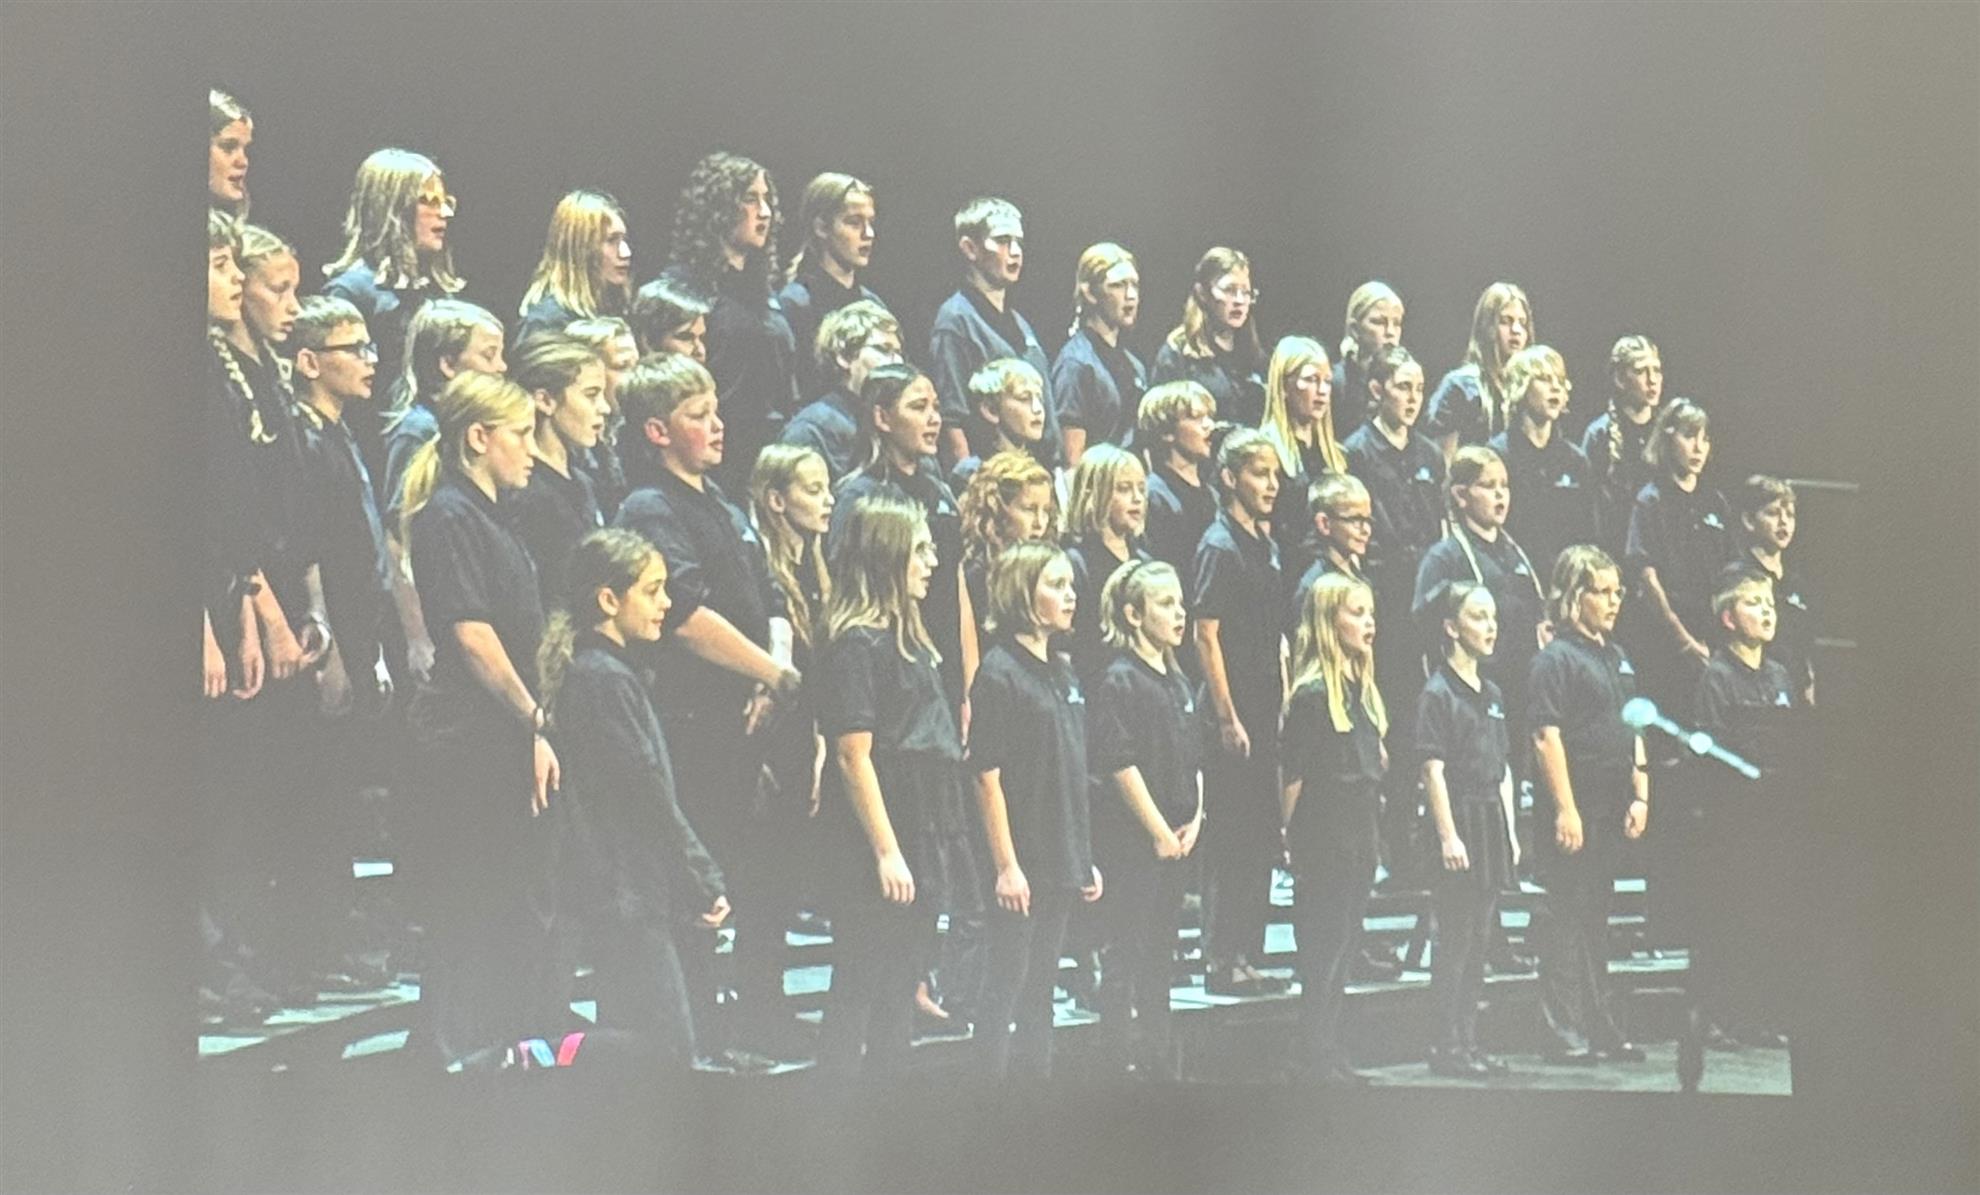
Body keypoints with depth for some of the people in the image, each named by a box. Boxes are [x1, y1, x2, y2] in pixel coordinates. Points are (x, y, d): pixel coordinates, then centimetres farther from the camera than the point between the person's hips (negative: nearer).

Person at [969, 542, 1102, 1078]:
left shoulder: (1063, 673, 13)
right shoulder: (999, 672, -12)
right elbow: (987, 777, -15)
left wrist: (1086, 858, 15)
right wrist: (1006, 866, -18)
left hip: (1062, 864, 8)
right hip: (1021, 867, -8)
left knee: (1041, 985, 13)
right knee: (1006, 987, -3)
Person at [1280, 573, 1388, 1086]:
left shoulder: (1363, 691, 12)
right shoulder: (1312, 696, -14)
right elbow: (1292, 778, -13)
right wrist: (1291, 840, -10)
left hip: (1358, 842, 8)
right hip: (1323, 845, -8)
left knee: (1341, 950, 12)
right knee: (1323, 950, -3)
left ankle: (1330, 1056, 19)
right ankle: (1314, 1058, 3)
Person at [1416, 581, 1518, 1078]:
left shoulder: (1491, 693, 15)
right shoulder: (1438, 692, -9)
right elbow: (1433, 769, -13)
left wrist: (1509, 830, 14)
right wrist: (1448, 835, -17)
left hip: (1492, 819, 8)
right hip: (1460, 817, -8)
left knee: (1479, 940, 10)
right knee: (1456, 939, -5)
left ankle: (1468, 1041, 16)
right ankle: (1447, 1046, -1)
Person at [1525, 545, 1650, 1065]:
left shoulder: (1616, 657, 17)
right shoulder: (1556, 659, -10)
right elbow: (1547, 736, -16)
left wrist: (1640, 796, 12)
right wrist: (1565, 809, -20)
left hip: (1611, 808, 8)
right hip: (1572, 811, -8)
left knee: (1596, 919, 14)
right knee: (1565, 919, -4)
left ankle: (1599, 1026, 20)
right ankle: (1566, 1033, -1)